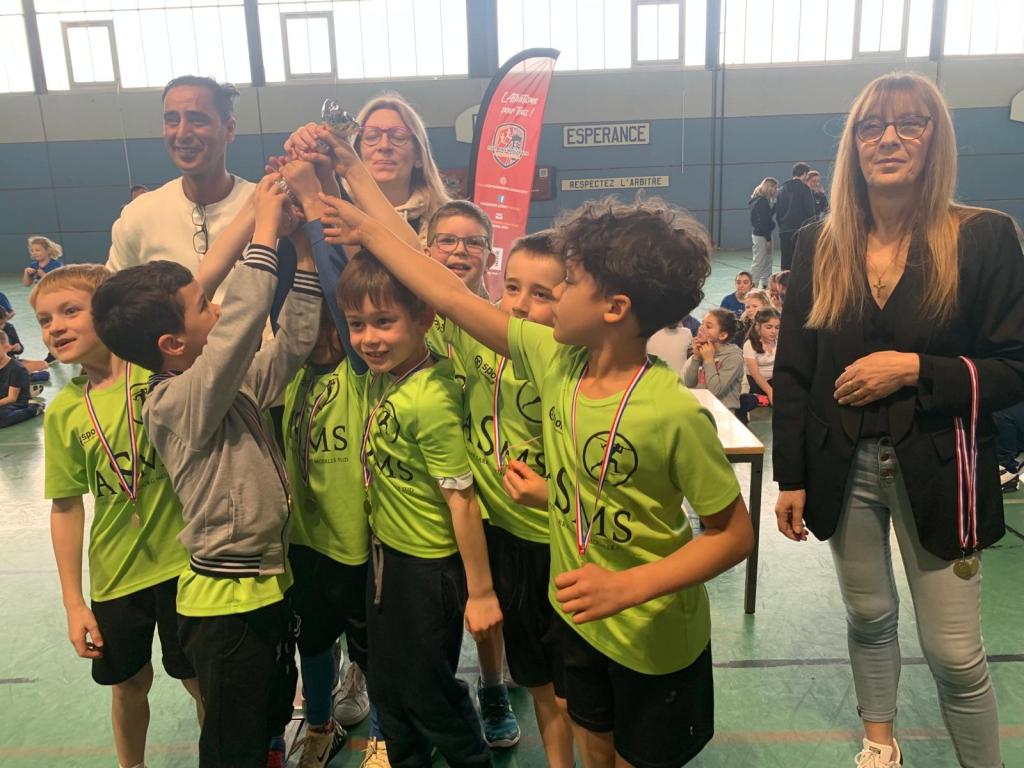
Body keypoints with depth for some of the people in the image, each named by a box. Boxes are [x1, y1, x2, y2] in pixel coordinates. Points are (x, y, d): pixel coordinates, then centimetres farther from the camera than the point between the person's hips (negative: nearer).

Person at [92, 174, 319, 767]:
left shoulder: (232, 385, 2)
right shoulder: (176, 404, -24)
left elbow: (292, 343, 3)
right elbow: (241, 325, -37)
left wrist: (305, 247, -2)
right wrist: (266, 232, -30)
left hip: (268, 583, 9)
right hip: (226, 603, -8)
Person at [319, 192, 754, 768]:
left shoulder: (675, 412, -29)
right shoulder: (555, 356, -12)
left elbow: (735, 533, -20)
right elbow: (454, 299, -5)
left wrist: (628, 587, -30)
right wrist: (369, 231, 2)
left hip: (656, 639, -5)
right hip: (578, 615, 5)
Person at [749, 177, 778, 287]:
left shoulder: (758, 199, 12)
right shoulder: (762, 201, -17)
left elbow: (769, 215, 17)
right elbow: (763, 221, -19)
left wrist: (775, 203, 3)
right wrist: (768, 239, -17)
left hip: (757, 234, 10)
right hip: (761, 236, -10)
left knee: (767, 262, 14)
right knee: (758, 263, -6)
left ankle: (765, 285, 19)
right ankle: (753, 286, -2)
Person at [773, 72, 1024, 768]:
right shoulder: (820, 247, 1)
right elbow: (792, 372, 3)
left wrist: (915, 369, -19)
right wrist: (791, 477, 2)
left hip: (937, 470, -2)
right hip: (844, 469, 3)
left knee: (954, 653, 5)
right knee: (869, 618, 18)